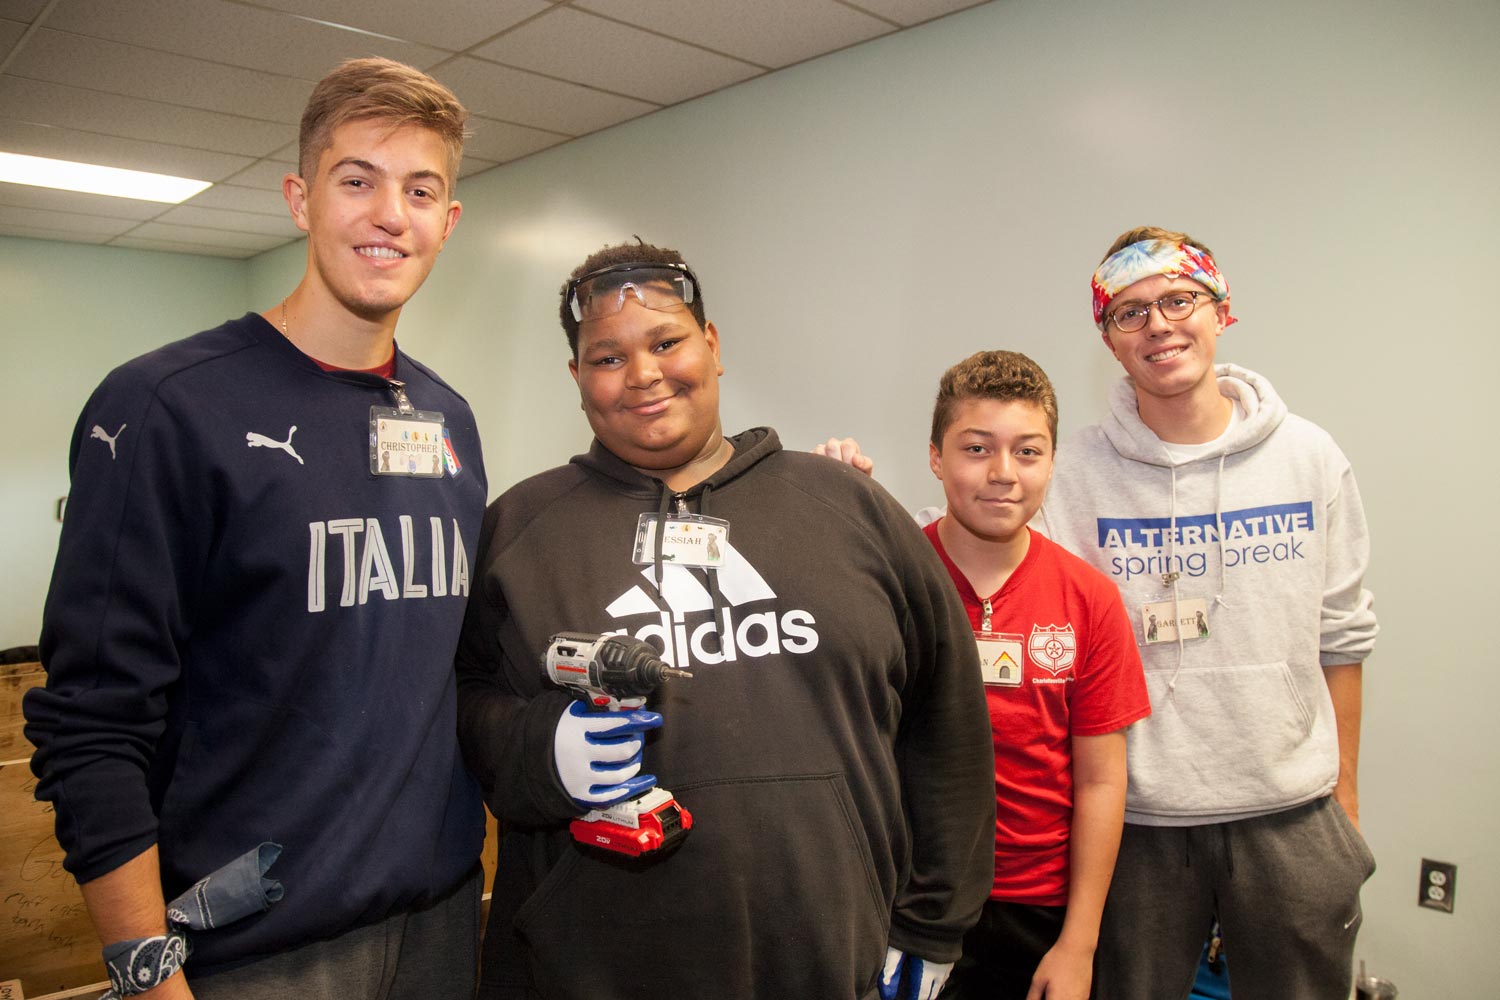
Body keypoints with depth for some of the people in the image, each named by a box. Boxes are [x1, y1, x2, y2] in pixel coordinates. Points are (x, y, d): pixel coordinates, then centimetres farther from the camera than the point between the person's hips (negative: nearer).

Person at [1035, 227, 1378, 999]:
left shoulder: (1309, 456, 1)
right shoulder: (1076, 474, -7)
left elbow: (1340, 634, 7)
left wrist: (1345, 790, 10)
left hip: (1291, 813, 2)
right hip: (1137, 817, -1)